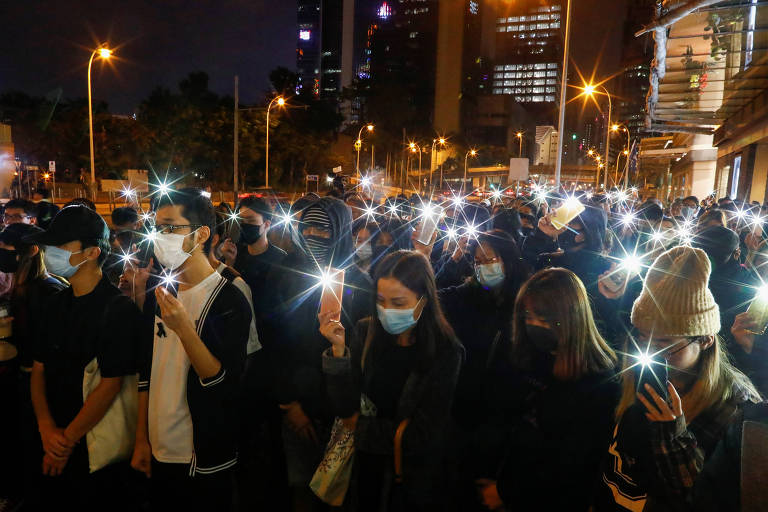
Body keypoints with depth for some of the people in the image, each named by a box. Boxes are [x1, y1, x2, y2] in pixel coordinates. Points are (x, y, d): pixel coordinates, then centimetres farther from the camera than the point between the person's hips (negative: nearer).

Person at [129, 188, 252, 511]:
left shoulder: (229, 300, -16)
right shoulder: (161, 294, 4)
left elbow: (224, 381, -22)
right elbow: (147, 372, 9)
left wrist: (184, 328, -33)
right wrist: (141, 441, 9)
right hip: (159, 453, 6)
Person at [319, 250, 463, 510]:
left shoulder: (446, 352, -21)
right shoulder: (364, 333, -14)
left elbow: (422, 435, -18)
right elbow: (344, 408, -16)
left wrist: (362, 426, -10)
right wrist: (338, 349, -27)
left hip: (414, 478, -2)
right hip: (364, 466, 2)